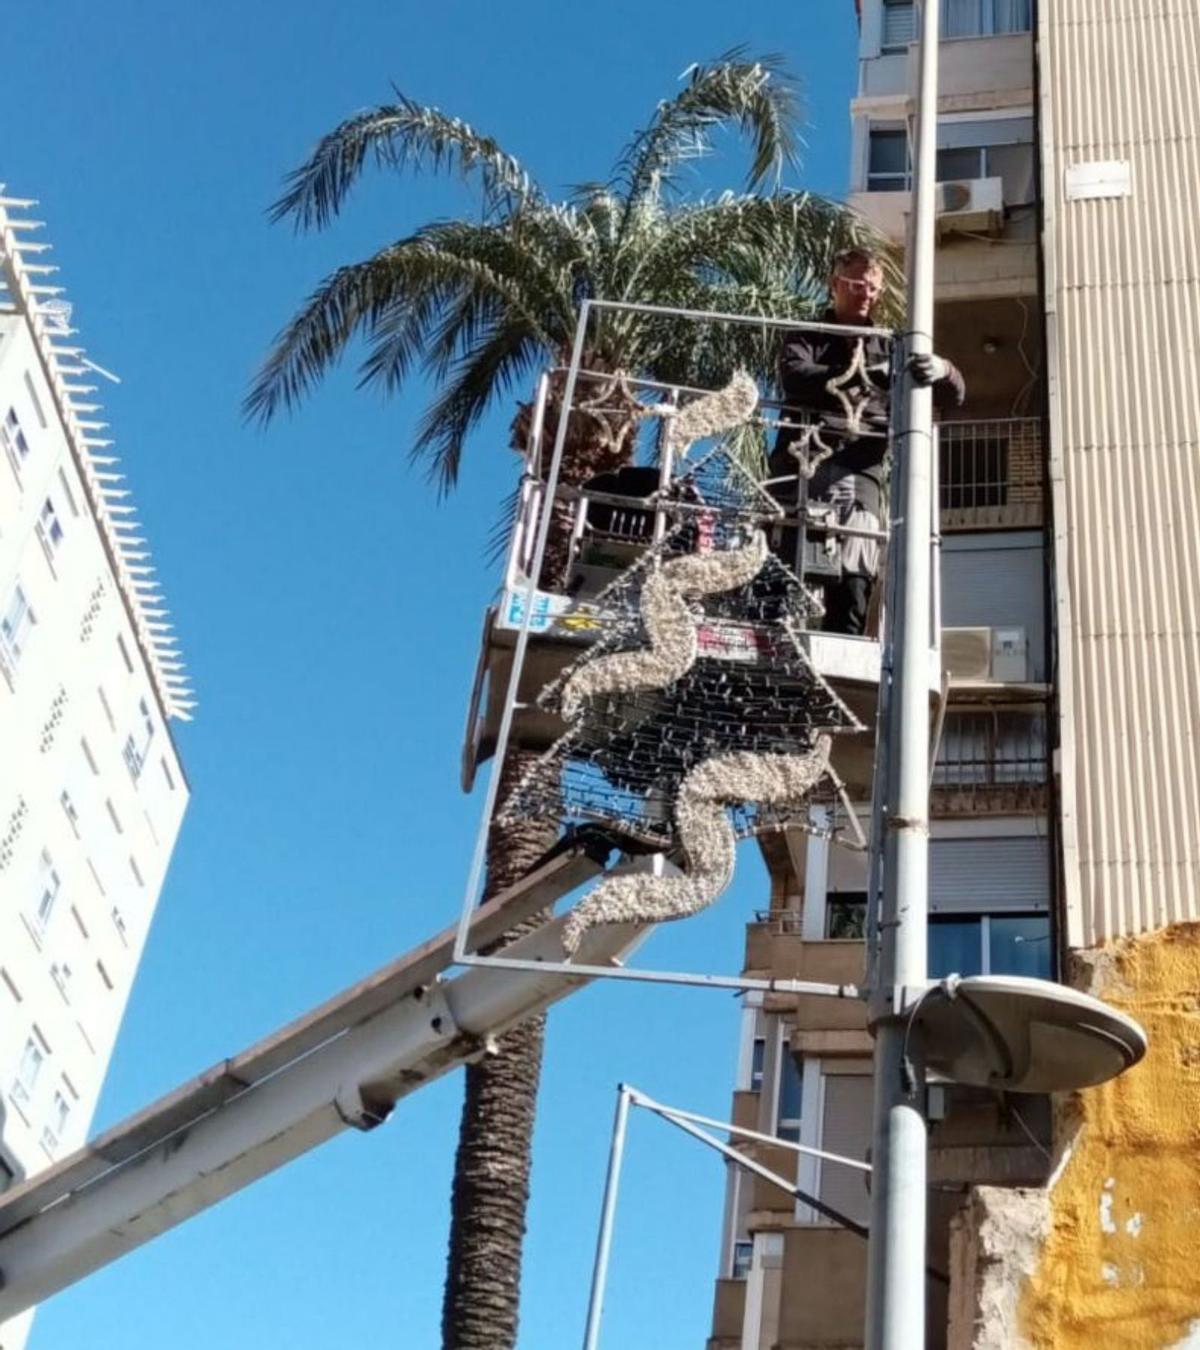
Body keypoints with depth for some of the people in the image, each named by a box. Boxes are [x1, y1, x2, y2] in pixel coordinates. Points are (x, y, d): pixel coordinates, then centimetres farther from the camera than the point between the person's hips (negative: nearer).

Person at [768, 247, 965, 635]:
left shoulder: (887, 348, 25)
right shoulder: (806, 337, 18)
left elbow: (954, 396, 20)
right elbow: (794, 376, -5)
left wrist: (942, 372, -6)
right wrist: (855, 379, -22)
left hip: (860, 476, 2)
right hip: (806, 467, -2)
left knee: (854, 588, -9)